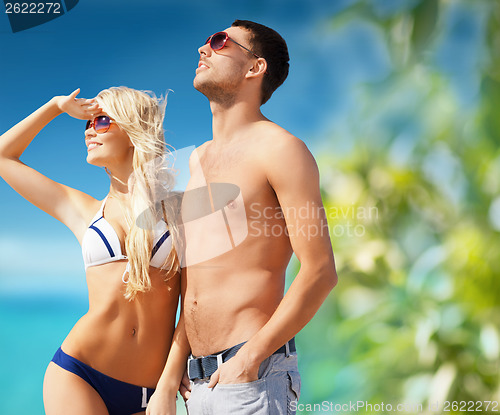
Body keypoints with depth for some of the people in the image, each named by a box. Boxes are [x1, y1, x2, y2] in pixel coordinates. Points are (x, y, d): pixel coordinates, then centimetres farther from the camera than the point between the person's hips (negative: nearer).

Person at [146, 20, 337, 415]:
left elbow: (321, 273, -12)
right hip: (200, 381, 7)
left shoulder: (279, 149, -5)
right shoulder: (199, 159, 17)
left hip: (254, 377, -7)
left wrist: (251, 357, -15)